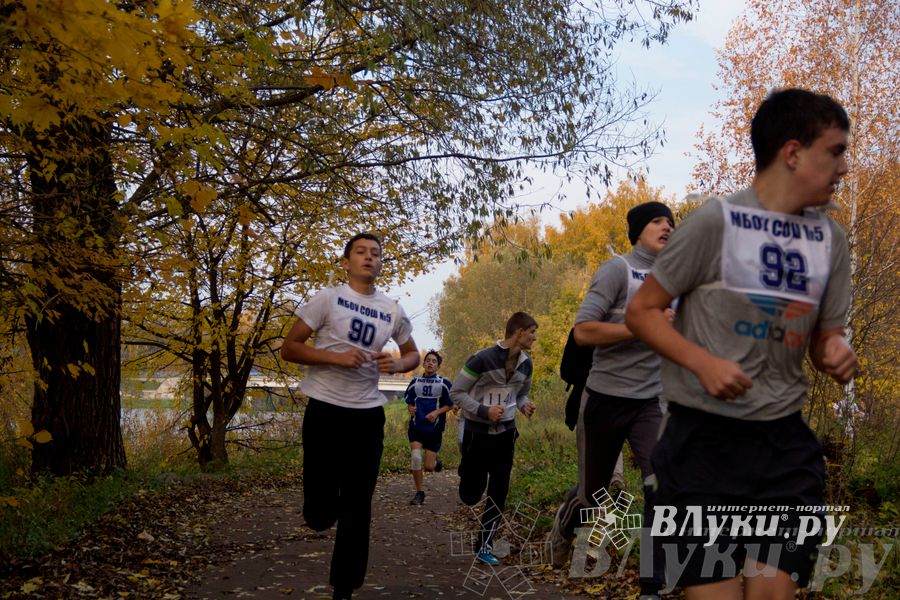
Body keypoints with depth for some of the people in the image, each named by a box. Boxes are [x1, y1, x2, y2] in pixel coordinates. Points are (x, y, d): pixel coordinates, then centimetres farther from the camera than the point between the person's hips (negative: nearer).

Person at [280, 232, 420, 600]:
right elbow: (289, 348, -6)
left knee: (358, 507, 8)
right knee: (319, 513, -2)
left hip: (368, 413, 4)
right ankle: (327, 501, 36)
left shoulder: (392, 311, 7)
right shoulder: (328, 299, -5)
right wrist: (336, 357, -20)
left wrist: (398, 364, -4)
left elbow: (413, 354, 20)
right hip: (325, 409, -3)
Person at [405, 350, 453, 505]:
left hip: (434, 428, -2)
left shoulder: (444, 383, -4)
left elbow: (450, 404, 1)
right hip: (416, 427, 2)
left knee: (429, 467, -1)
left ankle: (435, 461, 38)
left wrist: (437, 412, -15)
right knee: (415, 458, -16)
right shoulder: (415, 382, 5)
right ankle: (419, 493, 2)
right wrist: (411, 409, -6)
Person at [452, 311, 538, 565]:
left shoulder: (526, 364, 1)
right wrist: (483, 411, -23)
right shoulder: (482, 359, -19)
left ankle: (484, 545, 13)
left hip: (505, 433, 5)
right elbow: (456, 392, -12)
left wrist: (524, 406, -6)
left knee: (499, 493, 1)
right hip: (477, 432, -5)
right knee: (471, 495, 3)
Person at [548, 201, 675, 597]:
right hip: (606, 398, -3)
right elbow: (583, 331, -20)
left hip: (652, 402, 4)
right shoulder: (618, 269, -9)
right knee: (592, 493, 13)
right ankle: (564, 530, 47)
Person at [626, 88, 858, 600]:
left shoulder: (831, 239, 8)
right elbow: (641, 312, -5)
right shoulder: (717, 221, -10)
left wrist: (837, 353, -8)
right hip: (705, 438, -5)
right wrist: (705, 363, -20)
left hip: (785, 442, 5)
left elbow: (825, 334, 16)